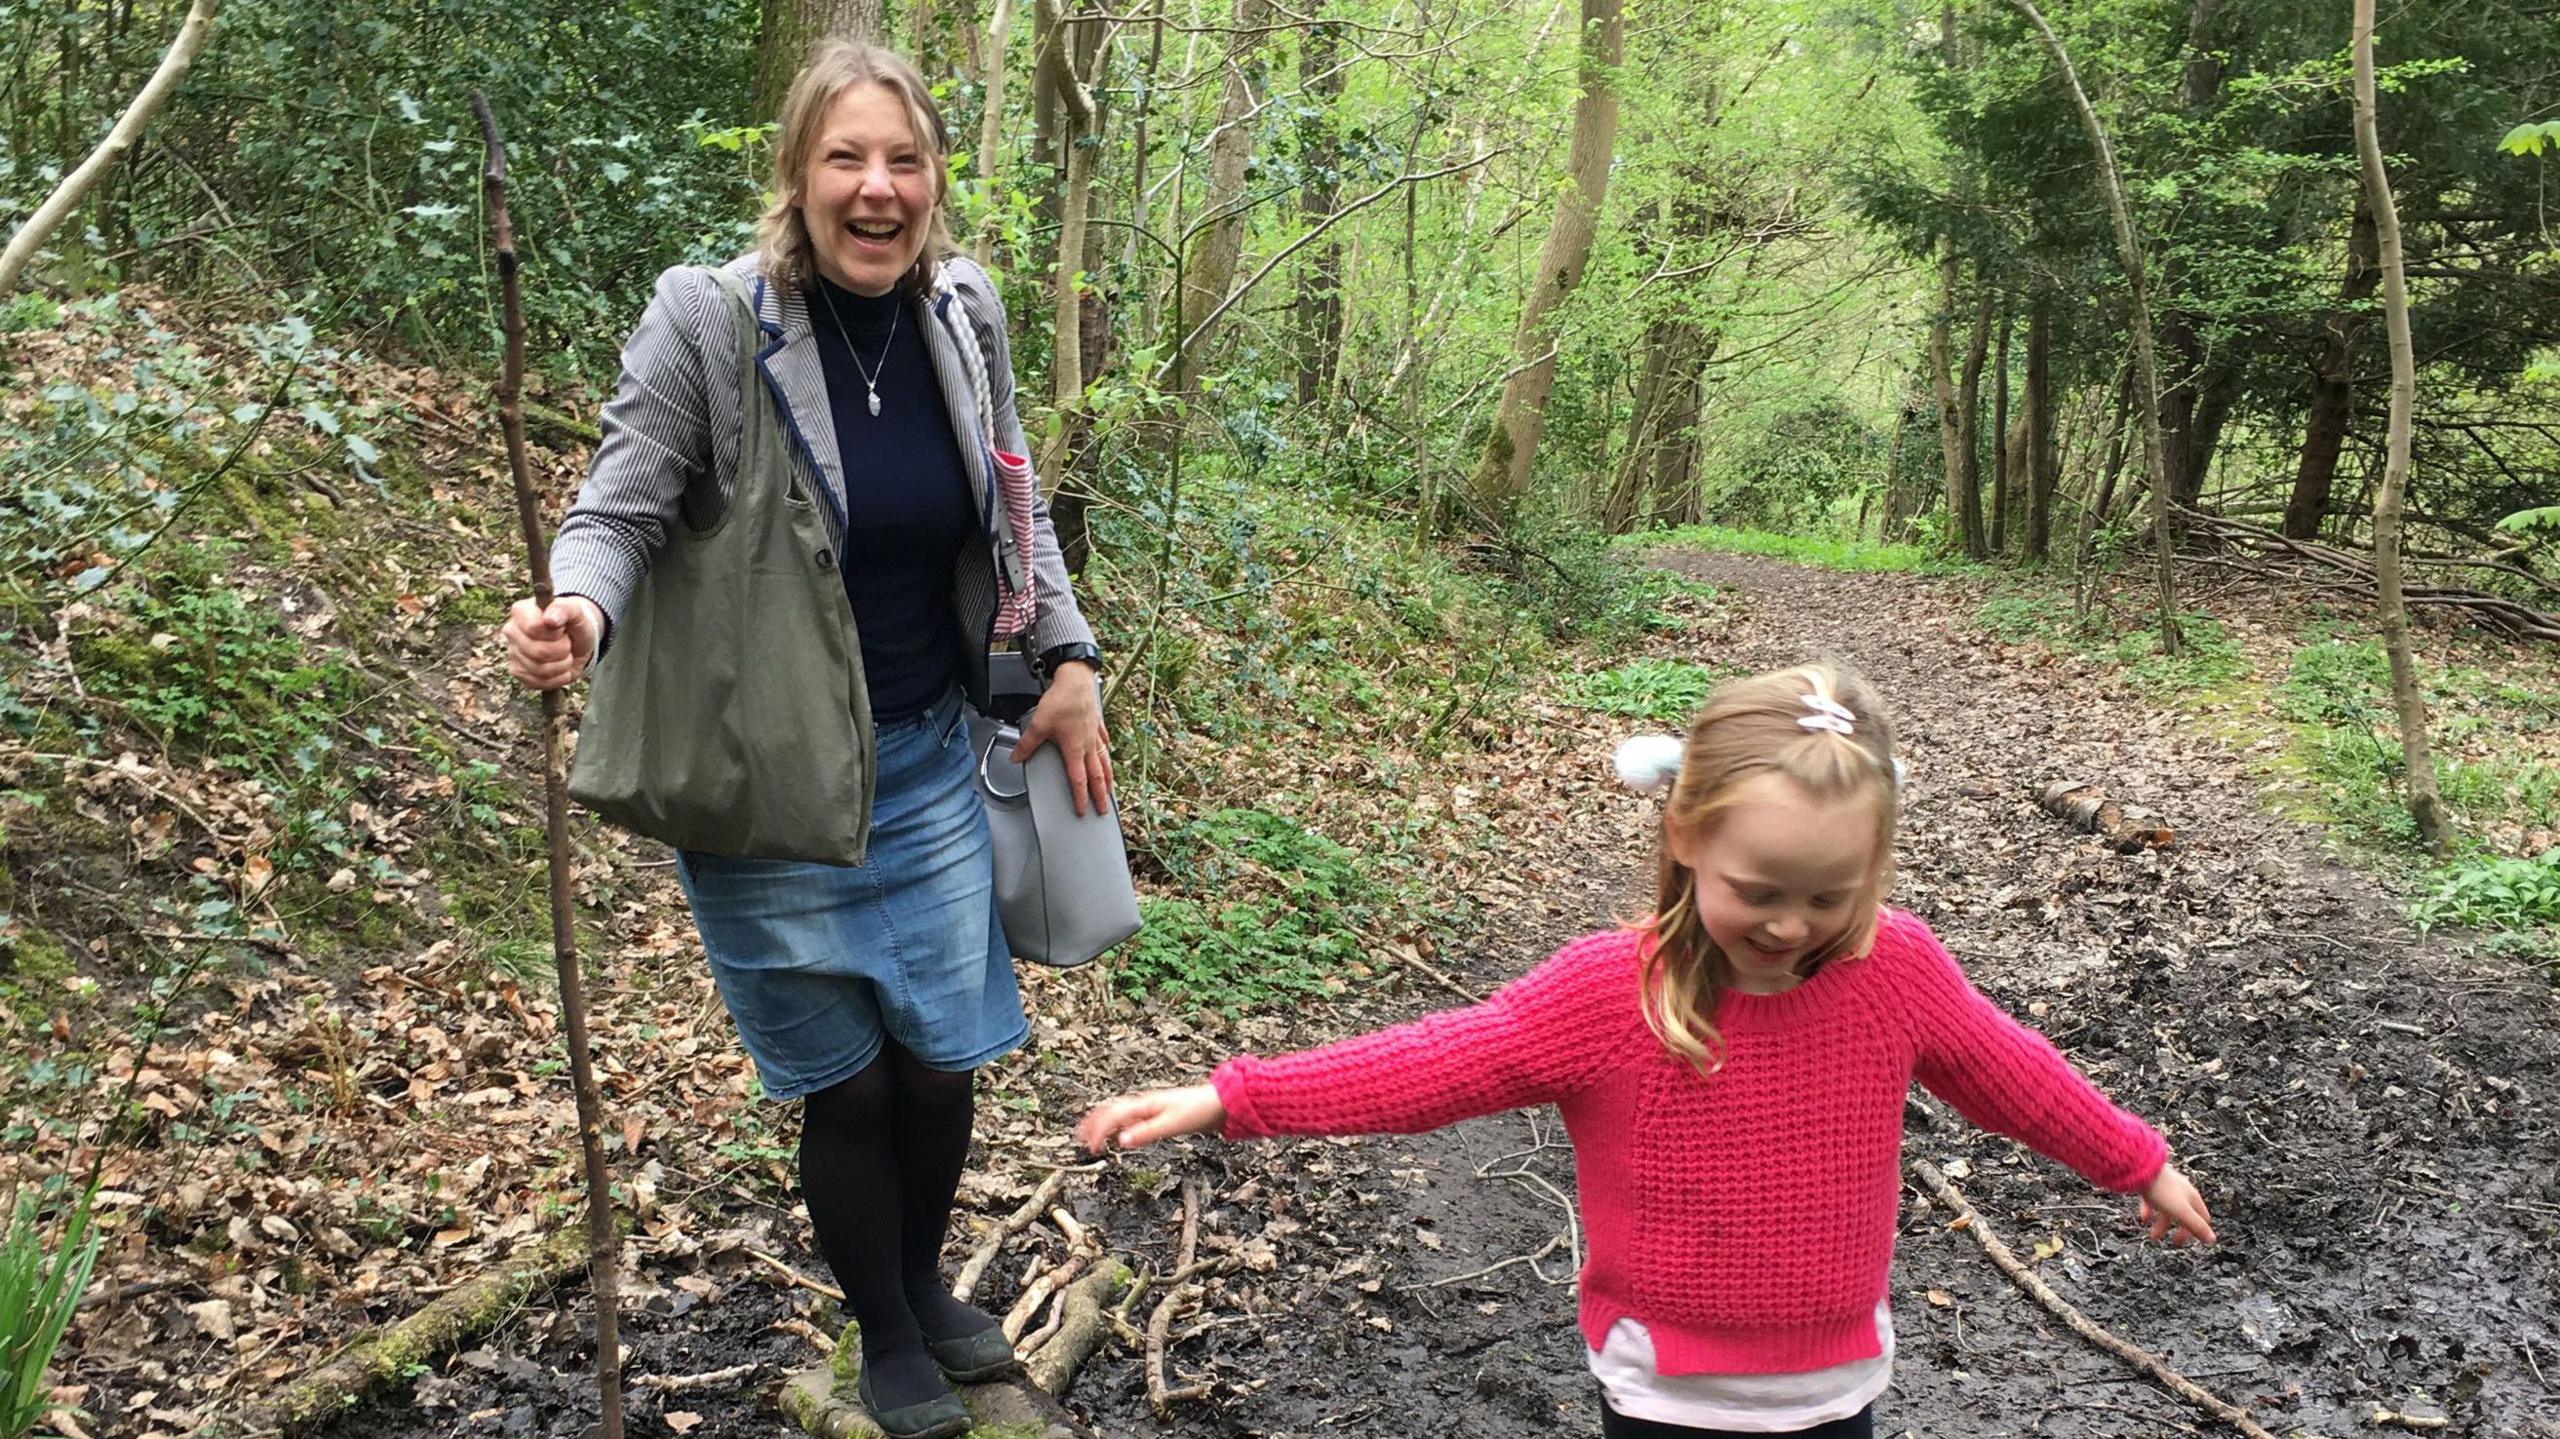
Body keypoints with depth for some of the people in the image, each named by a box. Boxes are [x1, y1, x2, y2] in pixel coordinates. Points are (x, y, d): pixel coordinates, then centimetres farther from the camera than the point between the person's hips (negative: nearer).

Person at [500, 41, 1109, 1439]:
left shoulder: (965, 310, -2)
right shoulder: (706, 320, -16)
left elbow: (1015, 507, 10)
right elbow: (618, 513, -14)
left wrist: (1069, 661, 3)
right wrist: (578, 611, -36)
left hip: (928, 758, 4)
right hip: (770, 779, -4)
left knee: (943, 1060, 14)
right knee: (848, 1084, 8)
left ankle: (927, 1283, 44)